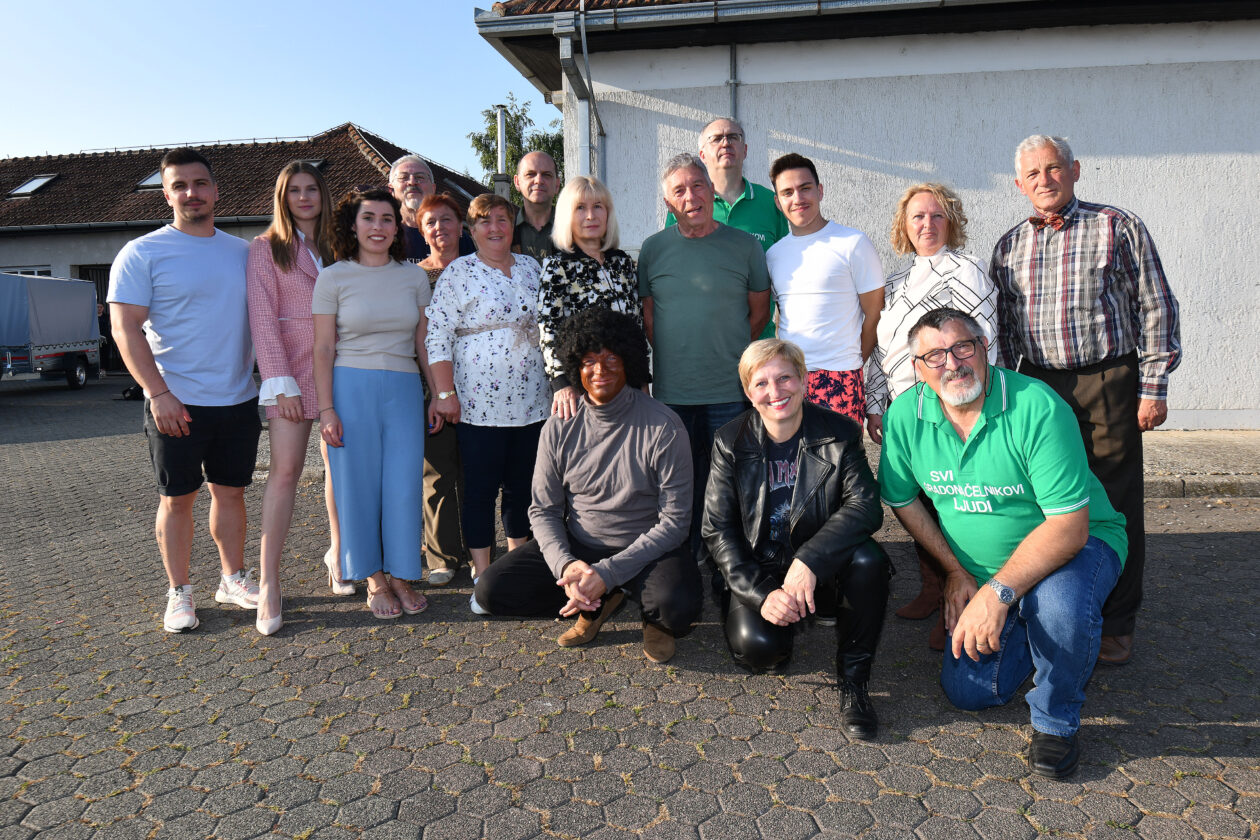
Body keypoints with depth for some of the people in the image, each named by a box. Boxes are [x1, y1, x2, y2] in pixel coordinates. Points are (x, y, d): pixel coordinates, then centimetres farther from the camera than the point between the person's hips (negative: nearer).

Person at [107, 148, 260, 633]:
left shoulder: (242, 252, 10)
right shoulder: (143, 253, -3)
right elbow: (126, 328, -8)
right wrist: (159, 393, -17)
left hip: (239, 400, 4)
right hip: (176, 404, -4)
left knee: (231, 491, 13)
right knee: (177, 498, 5)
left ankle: (233, 579, 27)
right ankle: (180, 593, 18)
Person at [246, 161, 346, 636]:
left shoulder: (335, 248, 16)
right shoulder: (267, 247, 5)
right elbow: (263, 316, -4)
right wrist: (281, 381, -13)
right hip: (293, 369, -4)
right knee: (285, 471, -9)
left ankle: (338, 554, 24)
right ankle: (268, 584, -6)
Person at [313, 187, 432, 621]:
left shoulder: (413, 276, 9)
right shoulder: (333, 277, 1)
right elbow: (323, 348, -1)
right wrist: (326, 408, -7)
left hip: (404, 389, 2)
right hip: (352, 387, -2)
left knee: (404, 484, 1)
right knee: (360, 484, 3)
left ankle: (401, 575, 17)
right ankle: (375, 581, 16)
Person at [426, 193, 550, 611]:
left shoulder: (532, 267, 14)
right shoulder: (458, 272, 0)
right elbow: (437, 335, -4)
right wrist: (445, 392, -11)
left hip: (530, 400, 4)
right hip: (479, 401, -4)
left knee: (522, 485, 10)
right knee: (481, 487, 1)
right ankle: (482, 577, 12)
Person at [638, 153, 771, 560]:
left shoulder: (744, 245, 2)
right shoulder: (653, 248, 5)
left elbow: (759, 313, 9)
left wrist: (726, 355, 6)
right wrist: (674, 358, 8)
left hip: (730, 392, -1)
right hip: (671, 391, 1)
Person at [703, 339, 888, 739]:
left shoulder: (841, 433, -6)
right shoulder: (730, 443, -6)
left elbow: (865, 506, -18)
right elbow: (718, 530, -8)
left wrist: (809, 560, -33)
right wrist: (762, 594, -21)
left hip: (821, 567, 1)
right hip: (758, 572, 0)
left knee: (869, 560, -31)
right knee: (757, 646, -27)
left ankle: (853, 681, -12)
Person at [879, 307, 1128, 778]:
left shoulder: (1037, 408, -27)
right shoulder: (904, 416, -12)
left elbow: (1068, 527, -30)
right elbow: (901, 500, 3)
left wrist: (998, 593, -36)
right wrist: (956, 571, 0)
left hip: (1076, 545, -4)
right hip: (981, 571, 5)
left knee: (1059, 600, -38)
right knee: (968, 691, -1)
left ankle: (1055, 721, -8)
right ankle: (1028, 628, 29)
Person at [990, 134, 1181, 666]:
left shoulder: (1118, 228, 2)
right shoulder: (1009, 246, 11)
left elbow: (1156, 309, 0)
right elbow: (1001, 327, 15)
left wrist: (1153, 387, -5)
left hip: (1108, 384, -3)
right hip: (1035, 386, 3)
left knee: (1115, 507, 2)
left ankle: (1116, 623, 16)